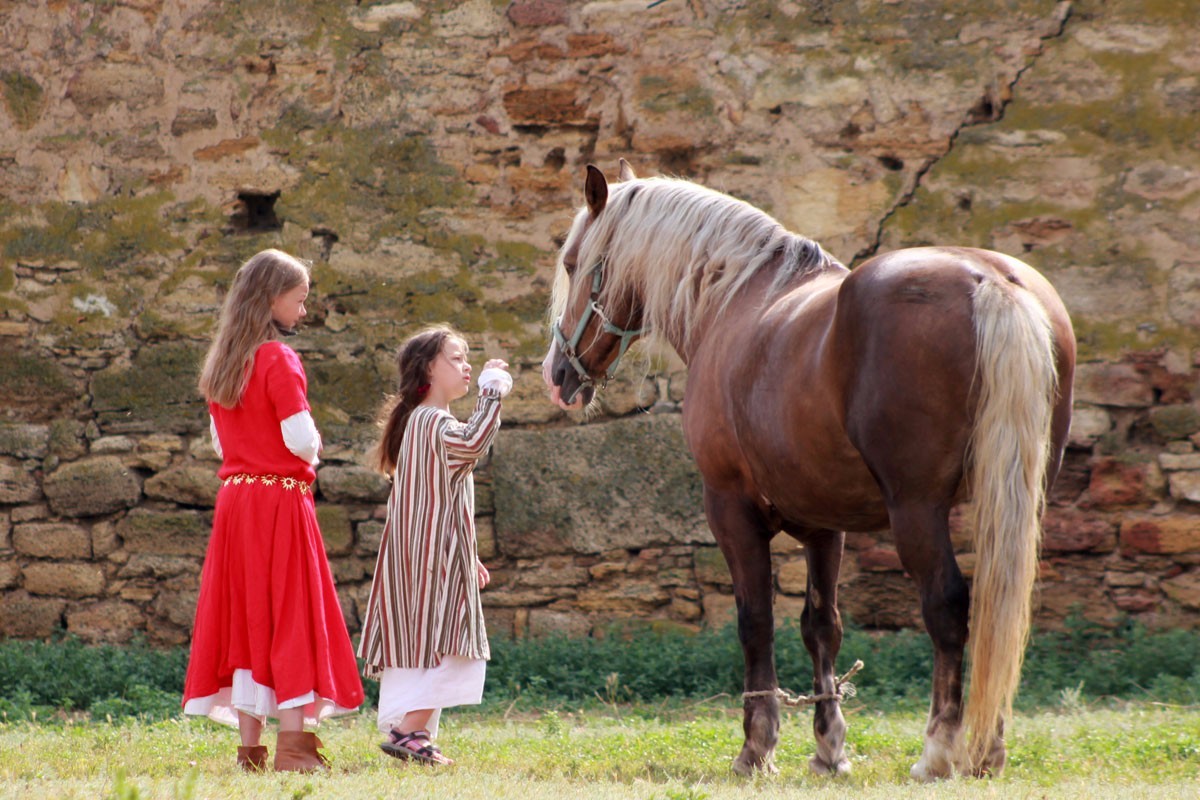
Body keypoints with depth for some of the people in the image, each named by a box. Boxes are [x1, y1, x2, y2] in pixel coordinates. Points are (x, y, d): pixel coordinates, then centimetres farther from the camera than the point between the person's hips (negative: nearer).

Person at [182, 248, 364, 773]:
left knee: (245, 616, 7)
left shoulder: (221, 361, 12)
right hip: (281, 497, -7)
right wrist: (314, 451, 3)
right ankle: (293, 743, -8)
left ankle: (250, 747, 7)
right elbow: (300, 437, -17)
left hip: (233, 496, 7)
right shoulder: (277, 358, -12)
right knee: (292, 615, -4)